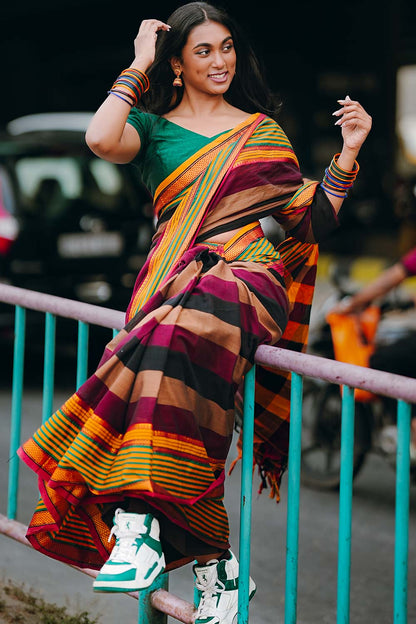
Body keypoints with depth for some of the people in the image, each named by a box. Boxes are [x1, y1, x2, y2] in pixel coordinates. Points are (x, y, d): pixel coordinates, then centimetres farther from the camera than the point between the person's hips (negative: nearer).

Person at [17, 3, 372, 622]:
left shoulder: (263, 130, 25)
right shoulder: (154, 127, 20)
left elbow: (308, 219, 20)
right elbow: (101, 139, -5)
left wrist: (347, 155, 9)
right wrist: (138, 68, 9)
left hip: (251, 270, -1)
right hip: (177, 279, 1)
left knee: (186, 325, -36)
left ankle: (138, 520, -43)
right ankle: (214, 560, -25)